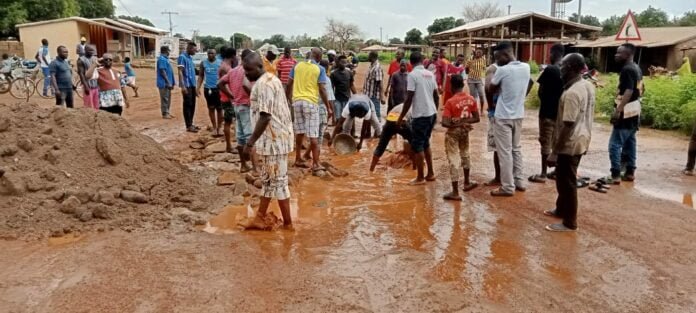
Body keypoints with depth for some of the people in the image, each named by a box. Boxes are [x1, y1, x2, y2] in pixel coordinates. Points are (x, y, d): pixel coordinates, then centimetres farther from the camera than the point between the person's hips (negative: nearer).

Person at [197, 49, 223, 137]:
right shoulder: (203, 63, 3)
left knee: (219, 109, 3)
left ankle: (219, 128, 12)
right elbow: (201, 76, 7)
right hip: (208, 88, 2)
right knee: (211, 108, 8)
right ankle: (214, 128, 17)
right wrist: (198, 87, -1)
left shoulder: (220, 63, -2)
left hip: (218, 88, -2)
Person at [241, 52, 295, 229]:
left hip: (273, 139, -11)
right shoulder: (271, 79, 13)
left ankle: (288, 223, 10)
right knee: (268, 179, 15)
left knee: (278, 181, -1)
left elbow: (265, 117, -26)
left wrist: (250, 142, -24)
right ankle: (260, 217, 25)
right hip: (275, 137, 11)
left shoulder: (263, 85, -19)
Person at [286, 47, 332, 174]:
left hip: (297, 101, 5)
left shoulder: (297, 65, 8)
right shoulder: (320, 69, -3)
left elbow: (289, 84, 8)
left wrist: (288, 98, 22)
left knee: (300, 132, 17)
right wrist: (328, 107, -2)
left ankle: (298, 159, 26)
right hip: (311, 102, -4)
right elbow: (321, 90, -8)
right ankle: (315, 165, -4)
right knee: (313, 135, -3)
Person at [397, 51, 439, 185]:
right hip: (431, 114, 7)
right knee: (425, 143, 19)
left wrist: (401, 117, -8)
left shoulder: (412, 75, -12)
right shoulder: (430, 74, 8)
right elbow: (436, 96, 13)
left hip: (420, 115, -7)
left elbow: (409, 99, -15)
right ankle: (430, 174, 23)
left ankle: (420, 178, 8)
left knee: (417, 146, 2)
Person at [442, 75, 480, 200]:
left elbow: (445, 123, -25)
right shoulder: (471, 99, -3)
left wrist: (456, 124, -13)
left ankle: (455, 192, 3)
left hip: (453, 133, -6)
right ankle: (467, 182, 41)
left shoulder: (450, 102, -20)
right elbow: (476, 118, 0)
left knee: (454, 160, -1)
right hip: (465, 132, 6)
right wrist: (464, 122, -5)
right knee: (465, 155, 26)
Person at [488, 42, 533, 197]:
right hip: (519, 114, 7)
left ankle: (508, 187, 2)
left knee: (505, 151, -1)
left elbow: (491, 88, -4)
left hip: (504, 116, -7)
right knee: (516, 148, 18)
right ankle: (519, 181, 25)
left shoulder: (502, 70, -17)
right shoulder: (526, 67, 1)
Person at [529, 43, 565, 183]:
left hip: (548, 112, -7)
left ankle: (543, 174, 2)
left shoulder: (549, 70, -15)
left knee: (546, 143, -2)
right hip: (560, 112, 7)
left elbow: (540, 91, -11)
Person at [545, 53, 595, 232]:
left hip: (570, 143, -10)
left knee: (566, 182, 2)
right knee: (564, 179, 23)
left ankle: (569, 223, 12)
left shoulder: (571, 93, -25)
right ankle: (561, 209, 38)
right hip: (582, 139, 10)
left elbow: (568, 125, -26)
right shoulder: (588, 86, 5)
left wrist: (555, 151, -20)